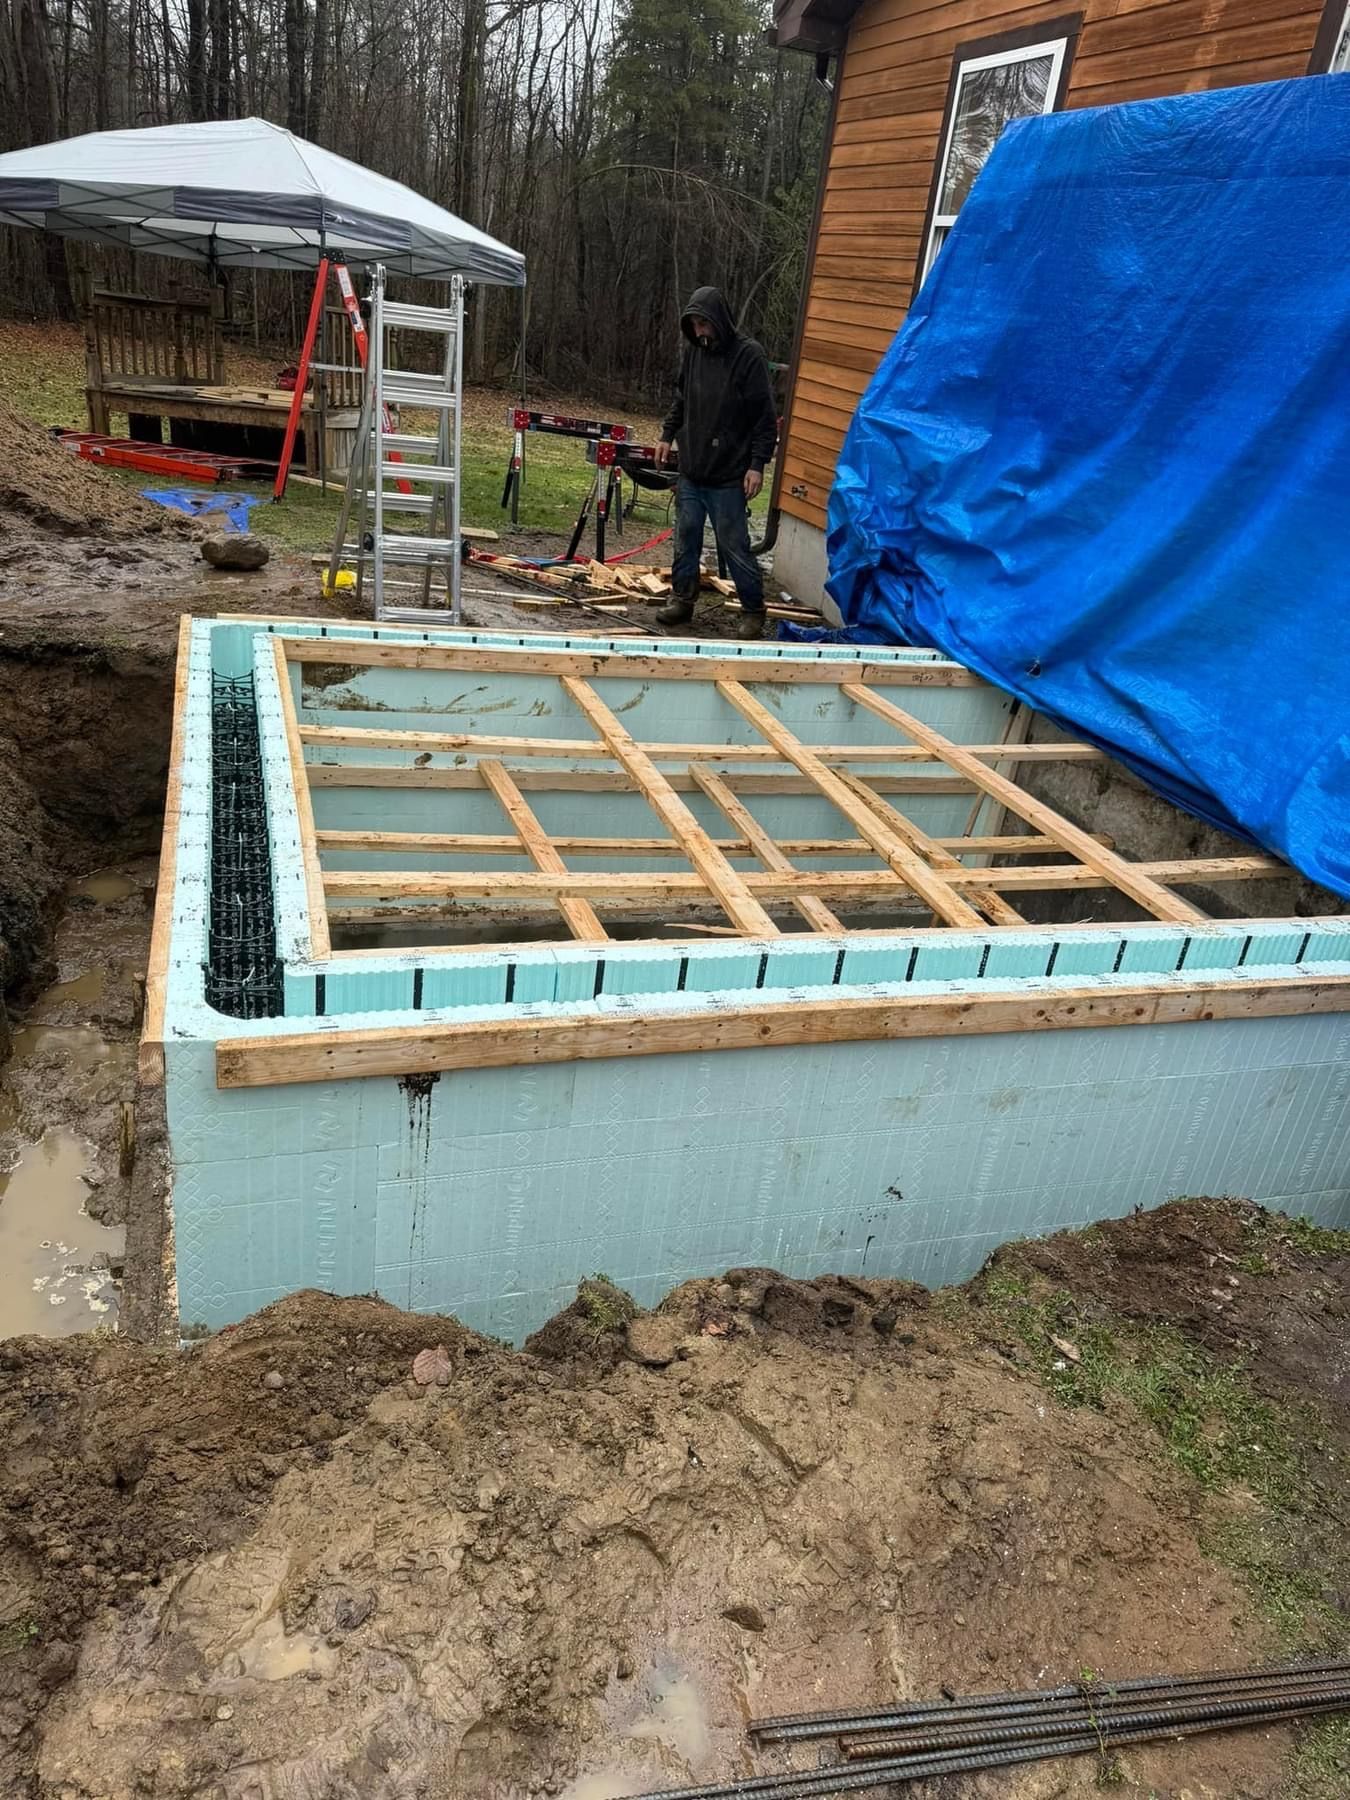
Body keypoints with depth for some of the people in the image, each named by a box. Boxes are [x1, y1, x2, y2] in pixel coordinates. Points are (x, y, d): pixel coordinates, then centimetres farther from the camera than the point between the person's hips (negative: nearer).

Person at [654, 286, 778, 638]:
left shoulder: (748, 355, -9)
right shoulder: (693, 351, 8)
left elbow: (766, 417, -10)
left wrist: (757, 465, -14)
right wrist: (667, 435, 17)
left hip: (728, 476, -6)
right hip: (690, 469, 6)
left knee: (734, 546, -2)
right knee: (686, 539, 11)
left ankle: (753, 612, 9)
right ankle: (682, 600, 25)